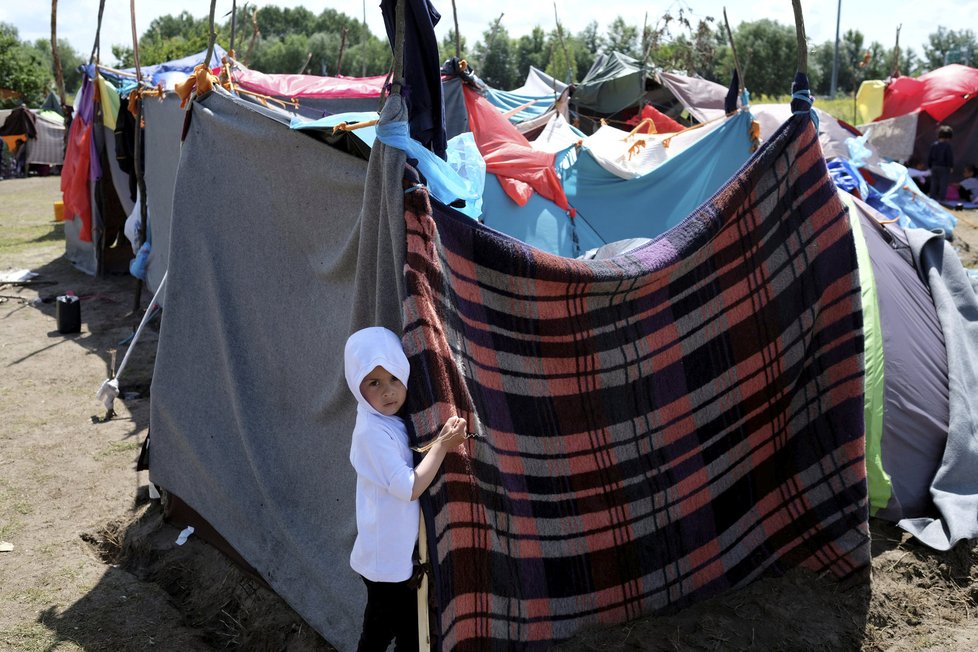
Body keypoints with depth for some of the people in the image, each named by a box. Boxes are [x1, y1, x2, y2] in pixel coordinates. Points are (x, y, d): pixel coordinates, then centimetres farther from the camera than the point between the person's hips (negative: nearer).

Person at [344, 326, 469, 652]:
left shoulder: (393, 420, 2)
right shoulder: (372, 432, -25)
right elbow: (410, 487, -26)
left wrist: (446, 438, 0)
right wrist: (441, 444, -24)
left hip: (400, 550, 8)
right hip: (387, 555, -8)